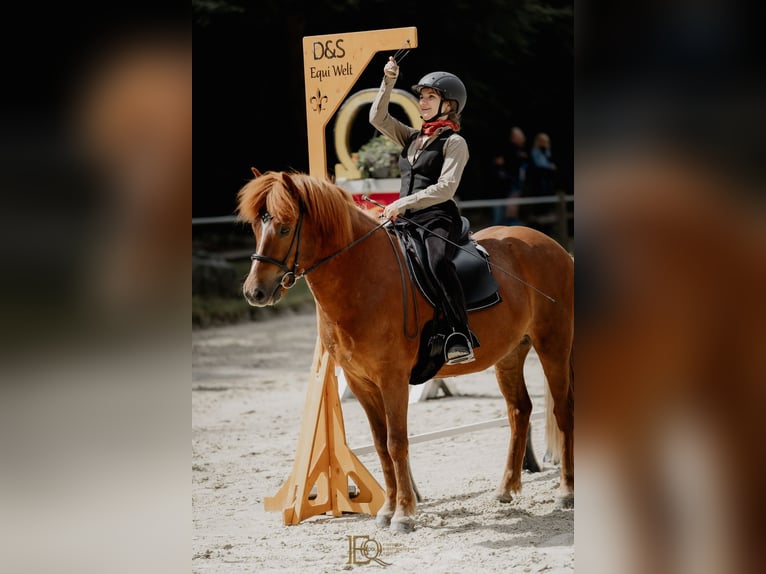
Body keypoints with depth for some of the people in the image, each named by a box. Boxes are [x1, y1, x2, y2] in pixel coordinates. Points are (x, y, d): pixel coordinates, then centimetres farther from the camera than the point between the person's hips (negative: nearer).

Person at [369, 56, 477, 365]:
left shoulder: (454, 143, -1)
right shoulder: (413, 137, 20)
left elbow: (445, 188, -12)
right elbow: (378, 118, 13)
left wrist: (404, 203, -19)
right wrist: (388, 82, 3)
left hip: (439, 219, -8)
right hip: (409, 221, 8)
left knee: (438, 261, -36)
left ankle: (461, 336, -38)